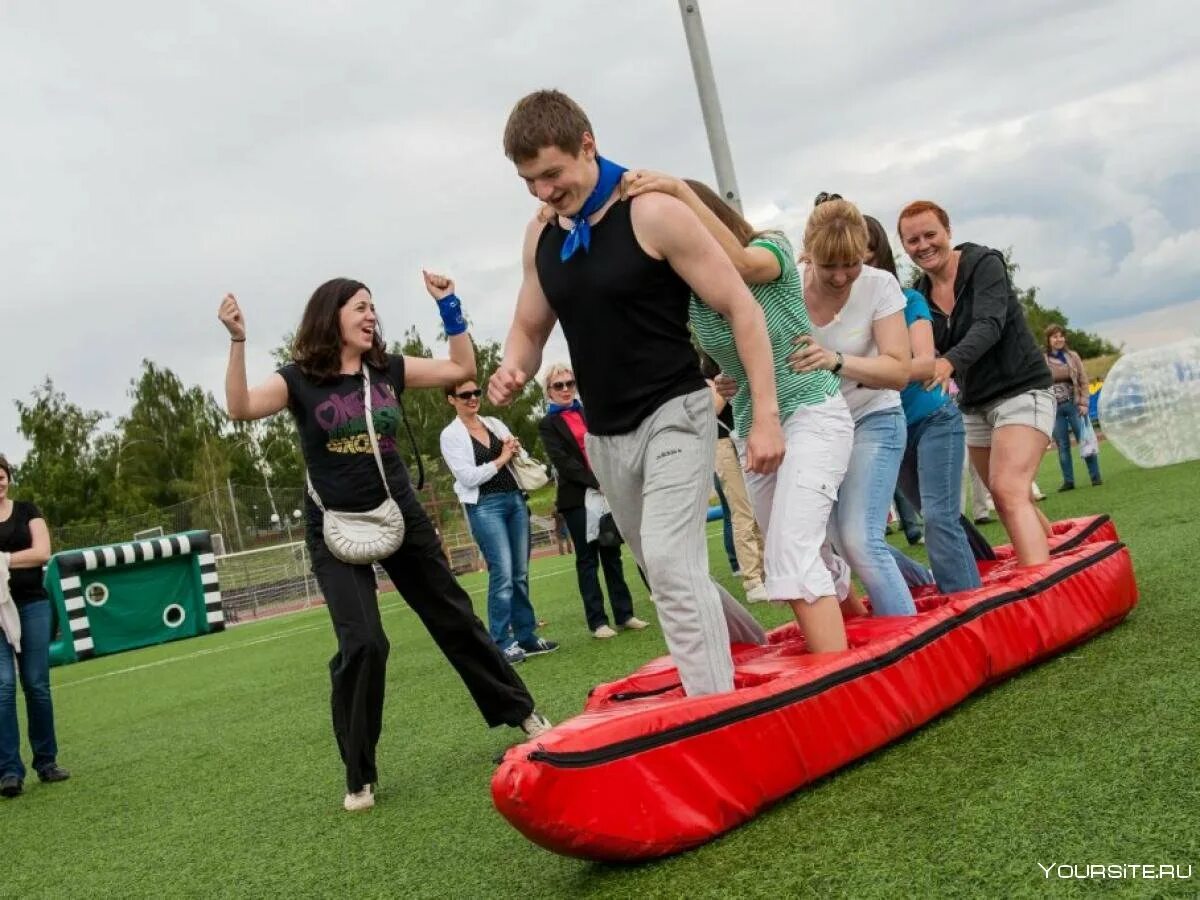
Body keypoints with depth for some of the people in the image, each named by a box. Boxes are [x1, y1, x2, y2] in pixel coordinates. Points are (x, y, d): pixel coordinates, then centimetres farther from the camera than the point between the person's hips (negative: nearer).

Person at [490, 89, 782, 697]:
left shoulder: (652, 213, -14)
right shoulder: (539, 238, 4)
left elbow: (741, 307, -12)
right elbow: (528, 329, 16)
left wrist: (765, 413, -17)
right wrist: (512, 371, -9)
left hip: (674, 415, -7)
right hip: (604, 436, 7)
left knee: (670, 563, -20)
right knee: (669, 573, 16)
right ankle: (751, 644, 40)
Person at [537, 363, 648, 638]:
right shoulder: (548, 424, 2)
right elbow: (562, 462, -9)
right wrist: (596, 482, -17)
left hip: (605, 492, 4)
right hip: (576, 498, -4)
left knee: (612, 554, 6)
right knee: (587, 559, 0)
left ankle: (624, 613, 11)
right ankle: (597, 621, 2)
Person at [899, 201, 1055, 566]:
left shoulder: (984, 263, -13)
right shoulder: (919, 294, 5)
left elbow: (989, 325, -29)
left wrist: (950, 362, -46)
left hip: (1020, 391, -7)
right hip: (973, 405, 7)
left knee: (1009, 491, -25)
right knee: (1016, 505, 13)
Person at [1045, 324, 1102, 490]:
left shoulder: (1072, 356, 3)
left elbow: (1083, 381, 3)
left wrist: (1083, 403, -5)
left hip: (1073, 404, 0)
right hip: (1054, 408, 0)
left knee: (1084, 441, -1)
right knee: (1062, 445, 5)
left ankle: (1095, 477, 7)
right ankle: (1068, 481, 11)